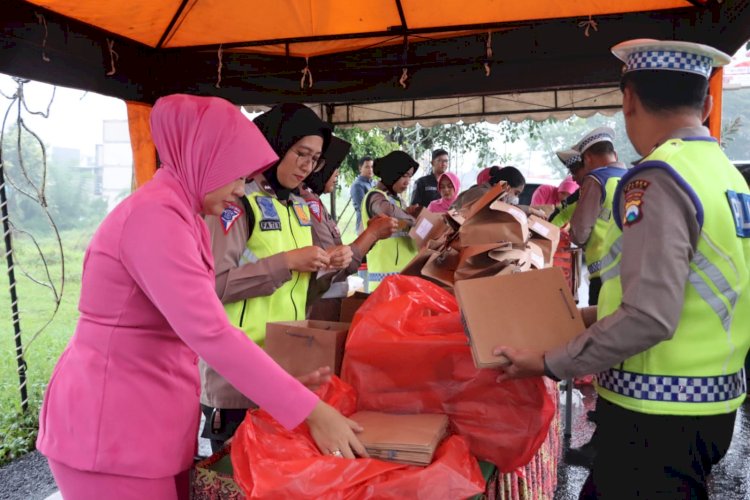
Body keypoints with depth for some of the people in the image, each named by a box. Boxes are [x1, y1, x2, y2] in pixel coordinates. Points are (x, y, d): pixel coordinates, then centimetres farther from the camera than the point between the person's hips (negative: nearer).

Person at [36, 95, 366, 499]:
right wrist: (311, 411, -28)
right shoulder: (155, 215, -22)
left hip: (152, 413, 9)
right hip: (112, 420, -9)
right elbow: (210, 333, -30)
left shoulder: (180, 214, 10)